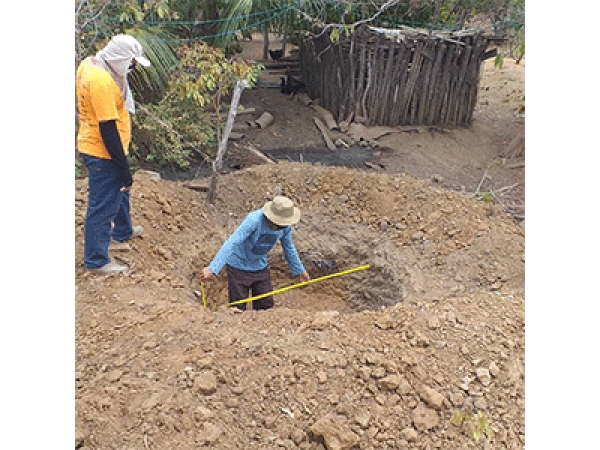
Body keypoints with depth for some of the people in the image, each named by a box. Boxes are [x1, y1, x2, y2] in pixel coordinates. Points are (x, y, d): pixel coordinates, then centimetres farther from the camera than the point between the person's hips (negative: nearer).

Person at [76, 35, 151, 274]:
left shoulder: (88, 64, 4)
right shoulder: (102, 82, -28)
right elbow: (108, 129, -27)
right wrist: (123, 167, -21)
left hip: (91, 145, 10)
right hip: (102, 153, -10)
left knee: (118, 190, 29)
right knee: (102, 205, 2)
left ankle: (122, 231, 51)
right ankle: (96, 260, 17)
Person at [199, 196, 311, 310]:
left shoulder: (285, 226, -11)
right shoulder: (254, 220, -31)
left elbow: (288, 248, 9)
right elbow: (231, 243, -38)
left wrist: (299, 270, 19)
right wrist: (212, 269, -47)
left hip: (260, 267, 6)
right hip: (239, 267, -5)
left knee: (266, 307, 9)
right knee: (238, 310, 0)